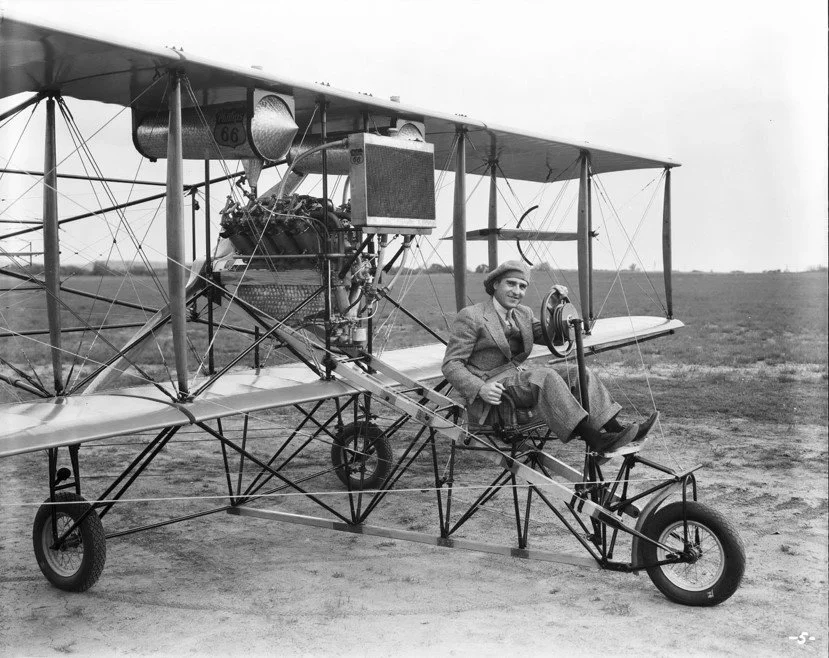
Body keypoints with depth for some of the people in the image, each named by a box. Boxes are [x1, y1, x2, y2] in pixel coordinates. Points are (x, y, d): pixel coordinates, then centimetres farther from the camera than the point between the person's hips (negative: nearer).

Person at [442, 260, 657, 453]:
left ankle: (614, 428, -27)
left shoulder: (523, 314, 18)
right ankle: (593, 440, -42)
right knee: (545, 376, -32)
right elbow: (451, 365, -9)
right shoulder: (471, 316, -5)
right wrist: (480, 388, -25)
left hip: (519, 379, 8)